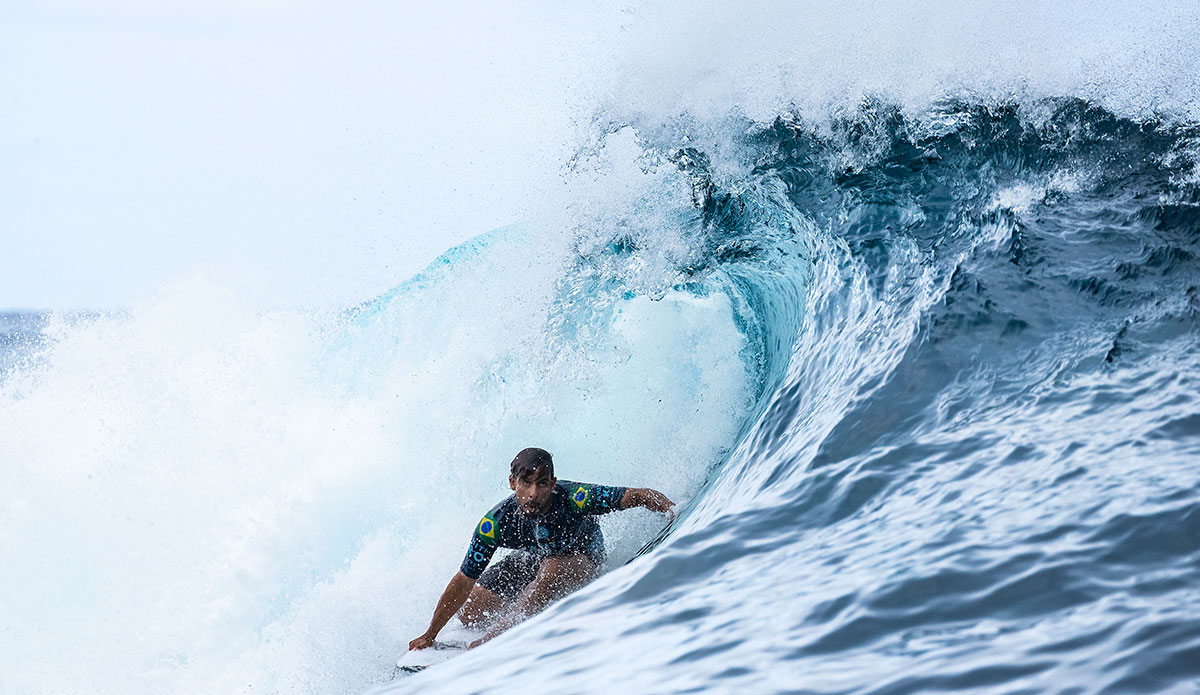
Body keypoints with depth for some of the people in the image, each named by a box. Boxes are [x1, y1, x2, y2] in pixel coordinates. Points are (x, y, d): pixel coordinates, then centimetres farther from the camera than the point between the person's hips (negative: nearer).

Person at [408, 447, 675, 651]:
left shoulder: (573, 498, -39)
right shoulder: (496, 523, -31)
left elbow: (640, 496, -34)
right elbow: (464, 582, -21)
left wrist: (674, 513, -54)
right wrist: (430, 635, -17)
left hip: (582, 555, -3)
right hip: (534, 557, 3)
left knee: (551, 571, -37)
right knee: (470, 613, -1)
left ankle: (494, 639, -26)